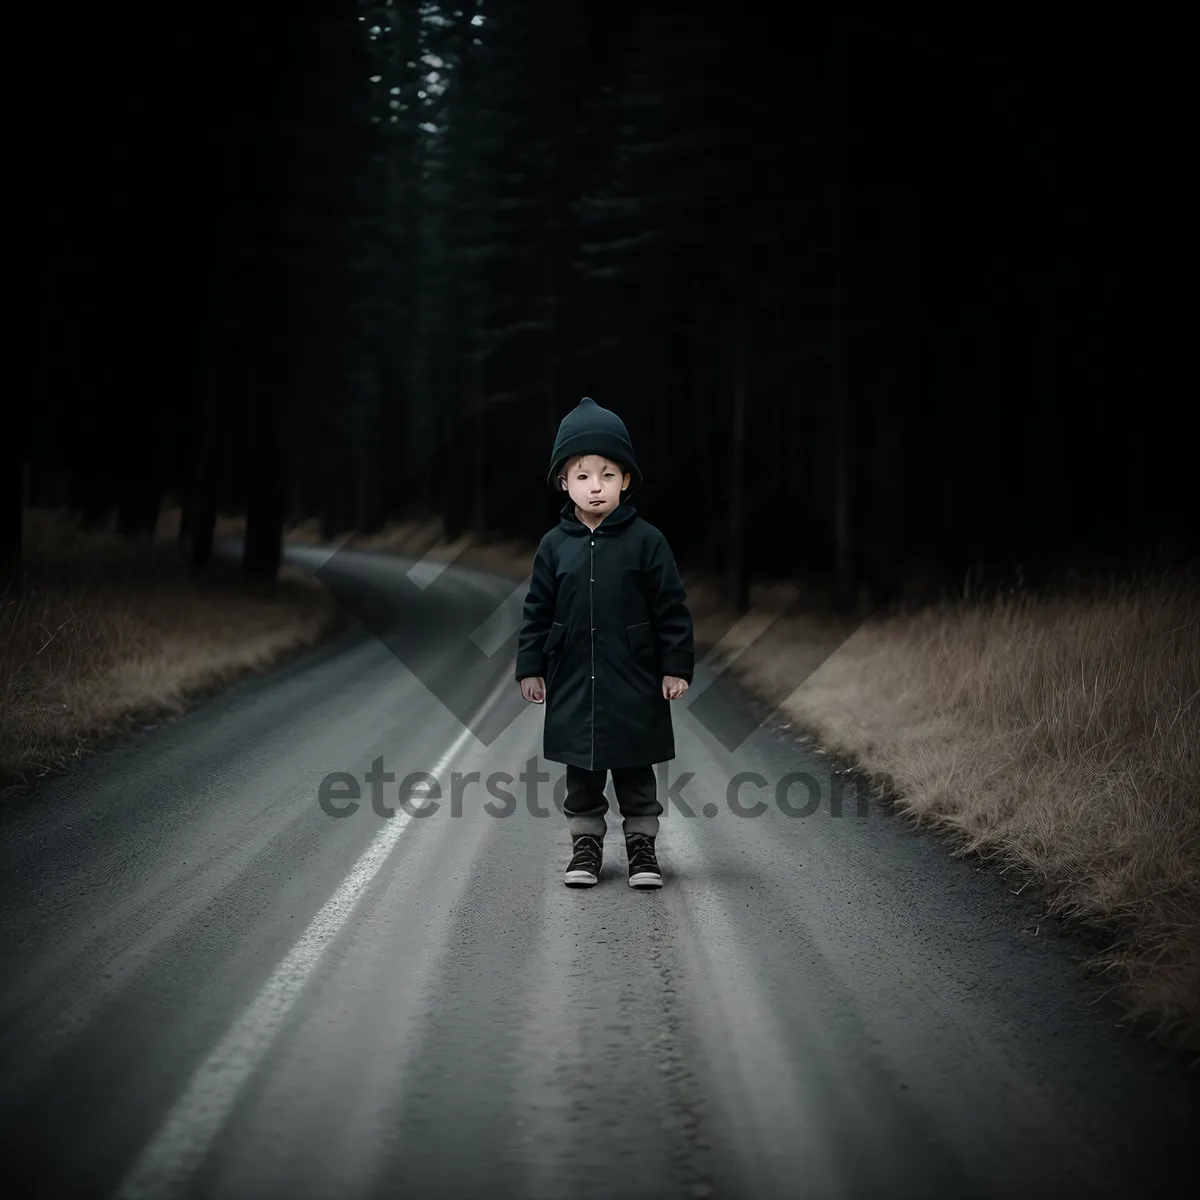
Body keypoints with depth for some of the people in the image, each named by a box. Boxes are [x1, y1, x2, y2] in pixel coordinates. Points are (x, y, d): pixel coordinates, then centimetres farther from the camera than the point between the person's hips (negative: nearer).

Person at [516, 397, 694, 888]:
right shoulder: (555, 545, 0)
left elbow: (671, 608, -4)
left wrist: (676, 665, -6)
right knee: (581, 774, 10)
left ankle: (642, 846, 19)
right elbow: (538, 611, 6)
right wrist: (531, 667, 3)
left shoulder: (645, 540, -7)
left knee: (636, 773, 8)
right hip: (573, 683, 2)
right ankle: (585, 846, 22)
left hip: (635, 684, -2)